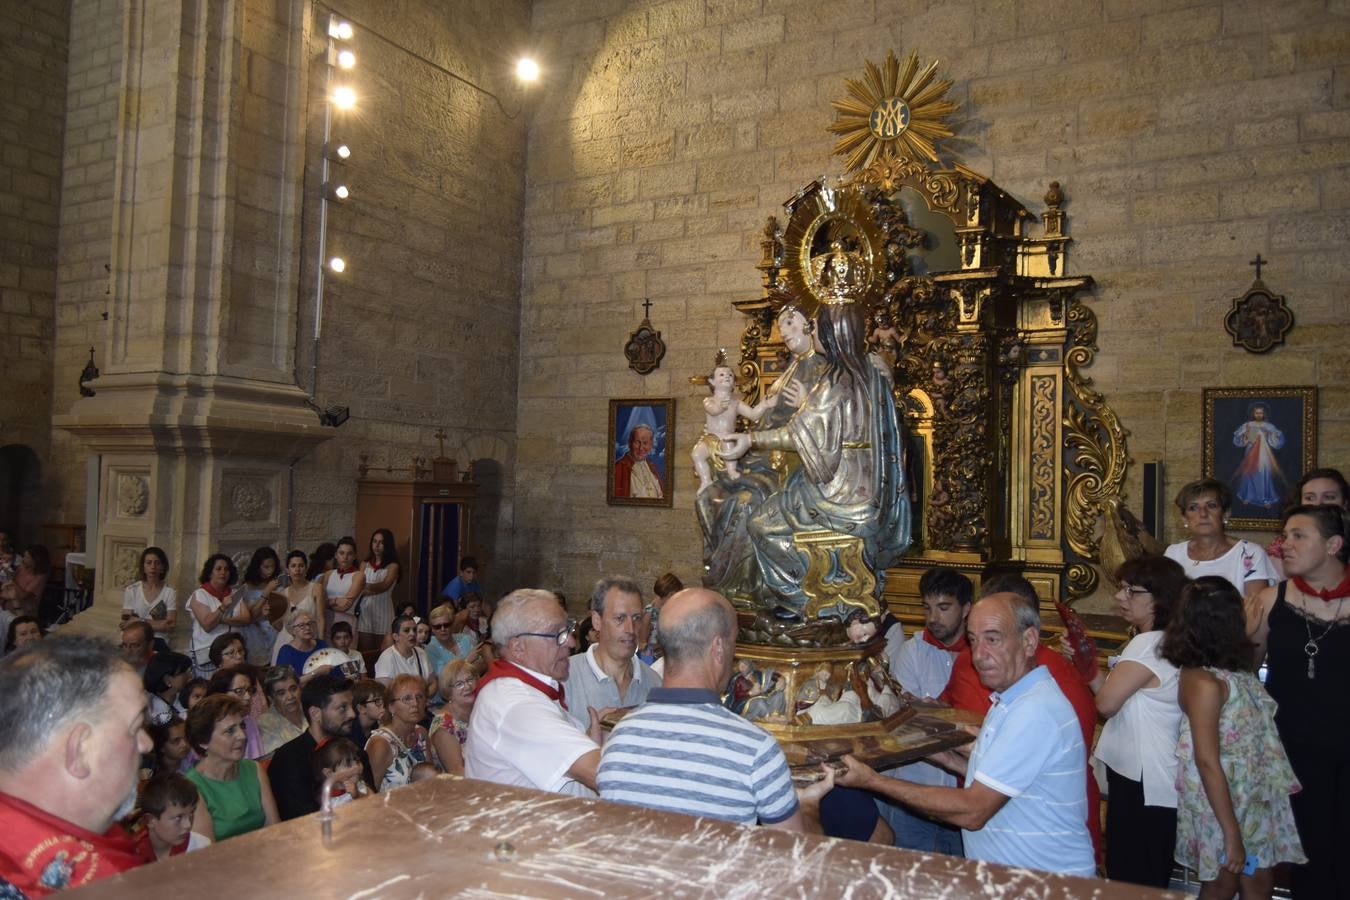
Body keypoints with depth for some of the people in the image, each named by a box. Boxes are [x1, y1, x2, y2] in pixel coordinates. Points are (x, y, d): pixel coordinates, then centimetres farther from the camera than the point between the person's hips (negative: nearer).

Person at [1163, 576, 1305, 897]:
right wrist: (1231, 833, -23)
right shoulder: (1204, 681, -28)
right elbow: (1207, 762, -26)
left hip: (1249, 797, 8)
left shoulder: (1230, 668, -3)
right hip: (1221, 804, -8)